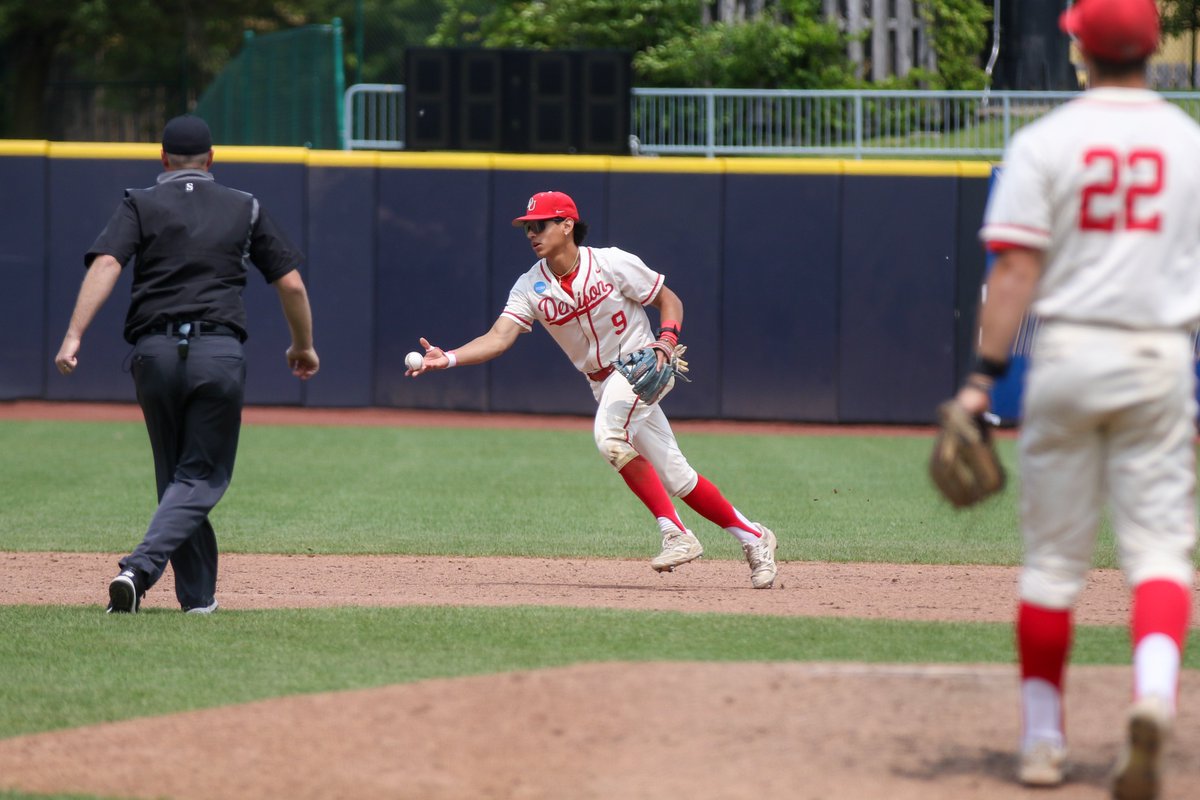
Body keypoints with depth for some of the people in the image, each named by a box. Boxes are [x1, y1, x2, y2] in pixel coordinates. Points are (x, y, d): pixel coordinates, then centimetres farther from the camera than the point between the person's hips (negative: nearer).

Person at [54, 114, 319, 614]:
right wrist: (303, 346, 27)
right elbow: (292, 285, 11)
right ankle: (141, 568, -21)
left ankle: (198, 594, 16)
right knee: (201, 477, 1)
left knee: (175, 475, 16)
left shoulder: (140, 205, 9)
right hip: (220, 353, -1)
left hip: (154, 352, 1)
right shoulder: (244, 208, 13)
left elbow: (105, 265, -8)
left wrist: (73, 336, -16)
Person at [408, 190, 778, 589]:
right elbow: (499, 337, -16)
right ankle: (752, 537, 21)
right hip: (603, 383, 5)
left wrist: (666, 340, -23)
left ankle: (675, 534, -26)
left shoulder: (612, 264, -14)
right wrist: (447, 358, -31)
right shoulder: (531, 287, -4)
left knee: (609, 435, -31)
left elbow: (669, 300, -4)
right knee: (674, 477, 6)